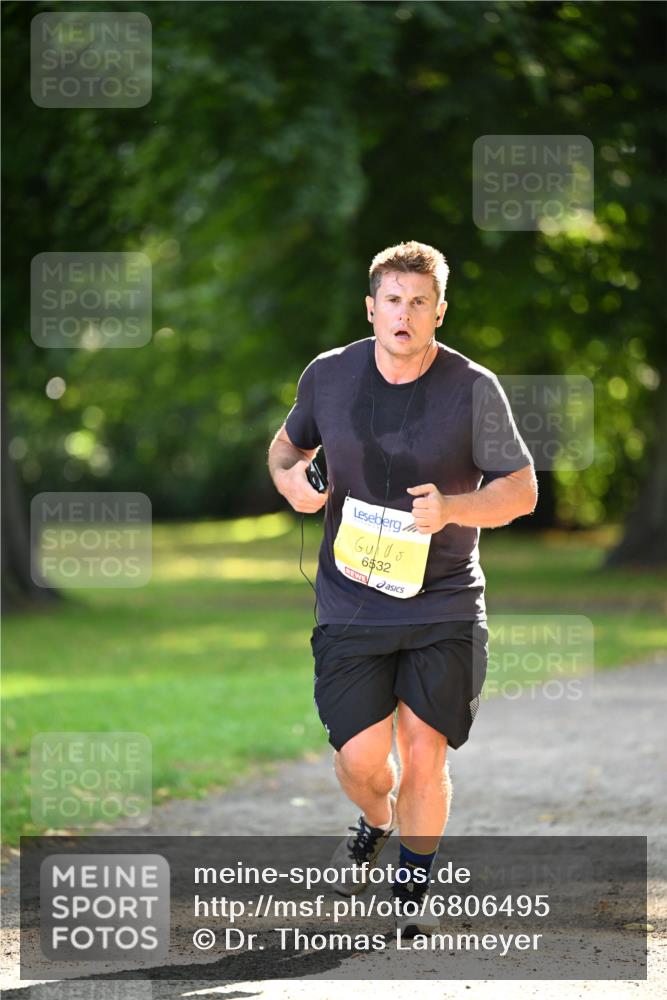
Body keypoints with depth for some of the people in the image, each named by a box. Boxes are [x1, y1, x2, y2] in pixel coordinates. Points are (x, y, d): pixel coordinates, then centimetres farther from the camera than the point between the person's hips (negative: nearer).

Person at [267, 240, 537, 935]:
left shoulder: (474, 389, -5)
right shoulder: (328, 375, 1)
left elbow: (521, 490, -2)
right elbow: (287, 443, 19)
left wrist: (452, 508, -20)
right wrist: (289, 476, -5)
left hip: (445, 605, -1)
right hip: (351, 603, 1)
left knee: (424, 752, -7)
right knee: (360, 758, -6)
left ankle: (410, 893, 15)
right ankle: (376, 823, 31)